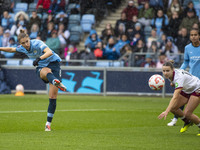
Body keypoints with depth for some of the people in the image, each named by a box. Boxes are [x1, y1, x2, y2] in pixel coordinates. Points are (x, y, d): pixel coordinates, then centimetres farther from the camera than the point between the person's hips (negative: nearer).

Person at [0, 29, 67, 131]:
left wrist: (39, 58, -53)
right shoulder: (22, 48, -2)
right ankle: (56, 82, -73)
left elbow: (49, 52, -39)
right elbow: (11, 49, 21)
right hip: (41, 67, 4)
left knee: (53, 97, -11)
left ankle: (48, 123, -2)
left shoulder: (37, 43, -22)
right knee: (47, 72, -38)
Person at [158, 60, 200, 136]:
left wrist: (166, 111, -53)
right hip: (186, 90, 8)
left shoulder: (179, 77, -38)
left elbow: (175, 97, -47)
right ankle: (187, 122, 18)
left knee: (187, 113, -19)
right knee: (173, 108, -8)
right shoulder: (170, 75, -13)